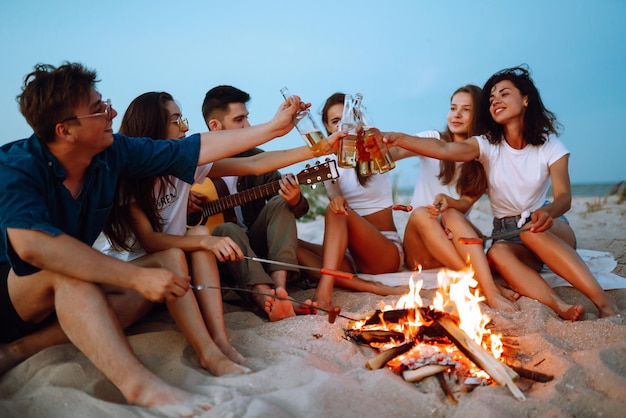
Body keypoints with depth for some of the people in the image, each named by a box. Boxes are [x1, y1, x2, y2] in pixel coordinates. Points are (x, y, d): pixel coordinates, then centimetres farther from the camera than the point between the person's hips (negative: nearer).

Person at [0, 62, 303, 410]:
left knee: (164, 272, -15)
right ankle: (140, 386, -41)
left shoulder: (113, 152, -9)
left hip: (68, 293, 6)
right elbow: (32, 245, -42)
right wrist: (138, 277, -43)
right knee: (67, 272, -36)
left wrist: (274, 127, -8)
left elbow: (199, 148, -7)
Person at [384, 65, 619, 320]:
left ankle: (605, 304, -35)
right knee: (498, 253, -34)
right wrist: (399, 139, -40)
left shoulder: (550, 146, -3)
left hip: (552, 232, 0)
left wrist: (548, 212, -40)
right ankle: (558, 306, -45)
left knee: (532, 232, -36)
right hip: (506, 234, 1)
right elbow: (444, 149, -22)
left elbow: (564, 196, -14)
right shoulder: (488, 145, -2)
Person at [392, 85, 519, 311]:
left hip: (459, 241, 0)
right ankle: (484, 287, -38)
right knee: (420, 213, -31)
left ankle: (491, 290, -44)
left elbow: (466, 204, -4)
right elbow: (398, 151, -16)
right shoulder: (433, 140, 6)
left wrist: (447, 201, -28)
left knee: (452, 215, -31)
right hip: (420, 249, 0)